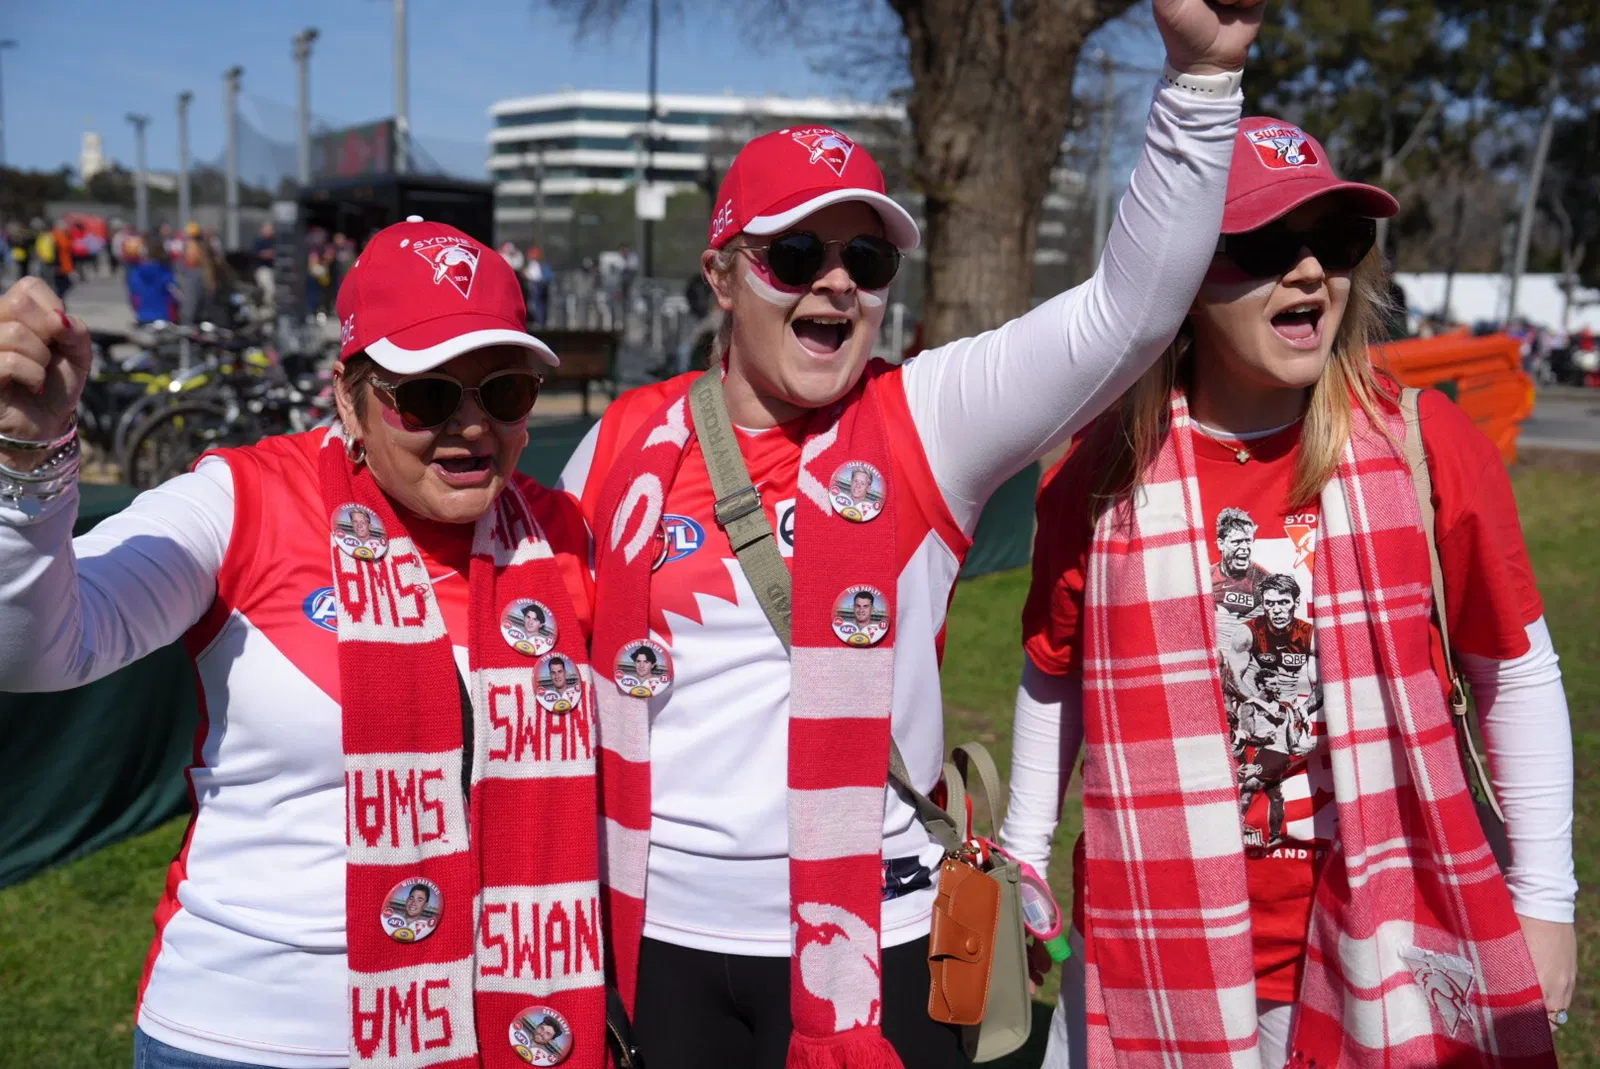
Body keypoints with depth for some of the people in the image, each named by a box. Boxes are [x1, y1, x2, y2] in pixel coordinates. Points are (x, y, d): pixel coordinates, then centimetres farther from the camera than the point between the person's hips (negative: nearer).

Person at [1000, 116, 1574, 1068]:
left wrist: (1545, 898, 3)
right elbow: (1056, 682, 6)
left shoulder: (1427, 445, -9)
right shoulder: (1104, 471, -7)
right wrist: (1023, 870, 12)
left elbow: (1518, 677, 1)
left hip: (1383, 946, 0)